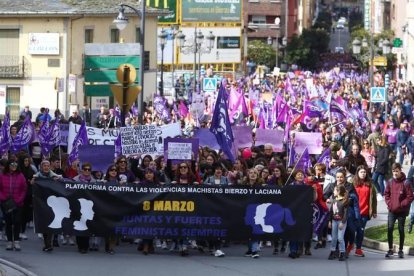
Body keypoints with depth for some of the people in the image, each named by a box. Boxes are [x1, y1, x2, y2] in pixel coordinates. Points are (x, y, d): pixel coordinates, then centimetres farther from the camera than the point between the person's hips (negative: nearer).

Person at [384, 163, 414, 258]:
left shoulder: (405, 183, -11)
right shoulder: (390, 182, 1)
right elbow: (386, 194, 10)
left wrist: (401, 204, -14)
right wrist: (389, 203, -3)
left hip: (402, 211, -3)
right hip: (392, 211, 3)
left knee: (401, 230, 6)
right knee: (390, 229, -2)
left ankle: (400, 250, 15)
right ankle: (390, 249, 8)